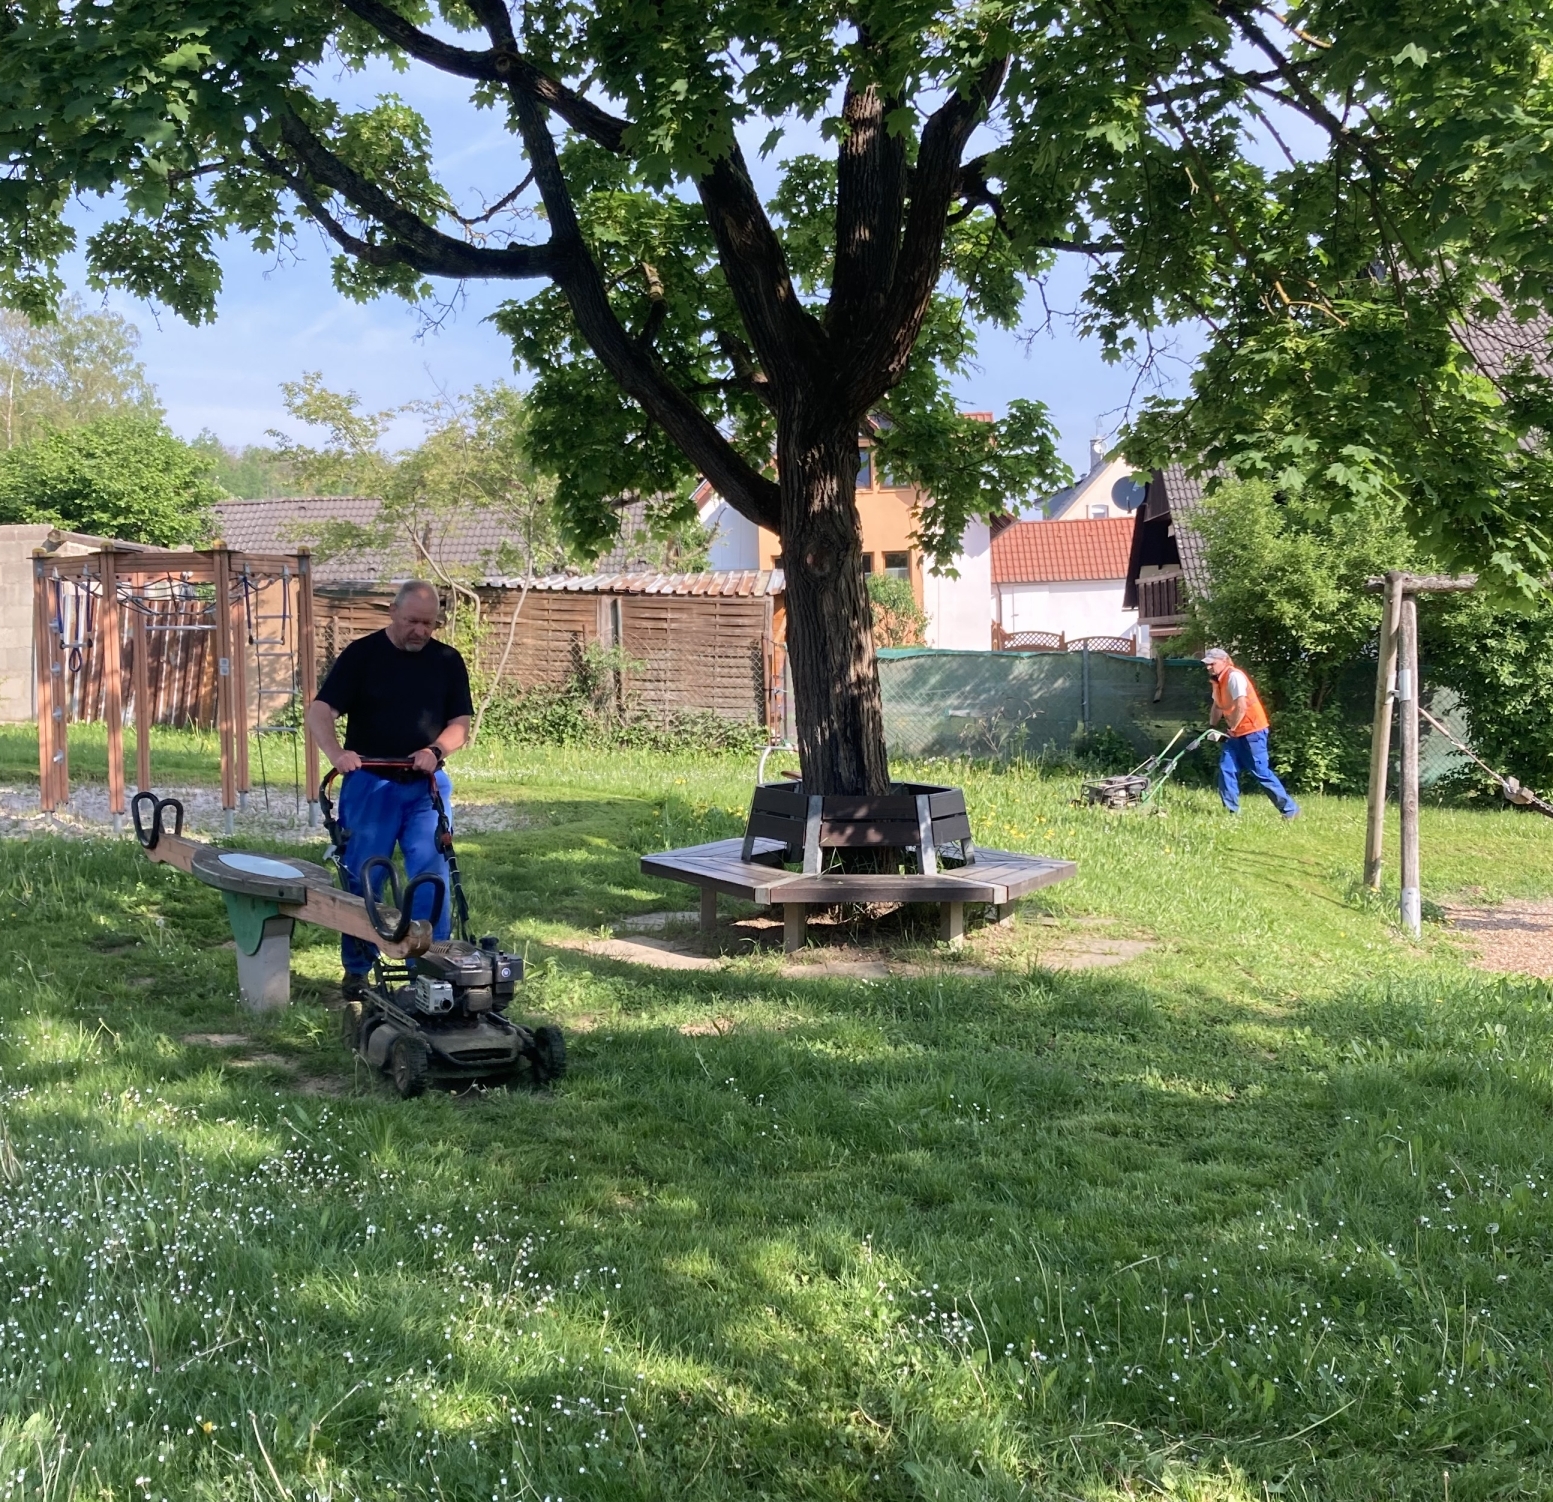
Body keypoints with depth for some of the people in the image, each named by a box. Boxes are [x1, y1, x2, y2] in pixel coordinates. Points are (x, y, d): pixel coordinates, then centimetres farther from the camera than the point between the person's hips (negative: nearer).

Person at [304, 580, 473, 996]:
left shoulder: (448, 661, 7)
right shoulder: (361, 654, -2)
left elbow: (460, 723, 5)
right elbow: (319, 711, -9)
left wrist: (435, 750, -16)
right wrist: (336, 752, -27)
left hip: (426, 787, 2)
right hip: (369, 784, -2)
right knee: (362, 882, 3)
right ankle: (357, 970, 16)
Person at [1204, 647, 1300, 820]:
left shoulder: (1234, 676, -18)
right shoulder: (1218, 681, 11)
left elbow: (1241, 707, -25)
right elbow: (1218, 706, 22)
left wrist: (1231, 729, -14)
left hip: (1252, 731, -9)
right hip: (1236, 733, 9)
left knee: (1261, 772, -7)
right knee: (1226, 769, 2)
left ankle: (1290, 810, 0)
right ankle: (1232, 811, 6)